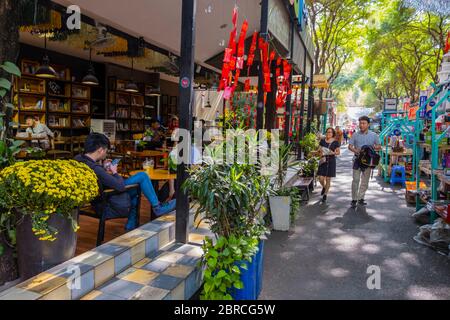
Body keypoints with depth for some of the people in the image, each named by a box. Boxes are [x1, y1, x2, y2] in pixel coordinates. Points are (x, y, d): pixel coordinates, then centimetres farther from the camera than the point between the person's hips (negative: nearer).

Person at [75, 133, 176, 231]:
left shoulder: (78, 159, -4)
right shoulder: (95, 169, -32)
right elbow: (121, 187, -26)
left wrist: (103, 168, 2)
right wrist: (114, 172, -9)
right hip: (108, 207, -9)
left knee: (135, 188, 28)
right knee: (142, 176, -4)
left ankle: (131, 225, 28)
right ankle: (158, 208, 11)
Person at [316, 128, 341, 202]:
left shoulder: (335, 142, -1)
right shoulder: (322, 141, 5)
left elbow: (338, 152, 2)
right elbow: (319, 150, 13)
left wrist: (333, 153, -17)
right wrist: (320, 151, -9)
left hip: (331, 161, -2)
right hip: (323, 161, 2)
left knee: (328, 179, 3)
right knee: (321, 178, -2)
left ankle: (325, 195, 16)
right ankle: (324, 187, 33)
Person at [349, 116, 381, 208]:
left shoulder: (374, 135, 5)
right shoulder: (355, 135, 3)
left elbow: (379, 147, 10)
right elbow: (350, 146, 3)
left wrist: (375, 147, -13)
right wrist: (356, 151, -18)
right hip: (357, 159, -1)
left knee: (365, 181, 9)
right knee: (356, 180, -6)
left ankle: (361, 198, 21)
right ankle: (354, 199, -1)